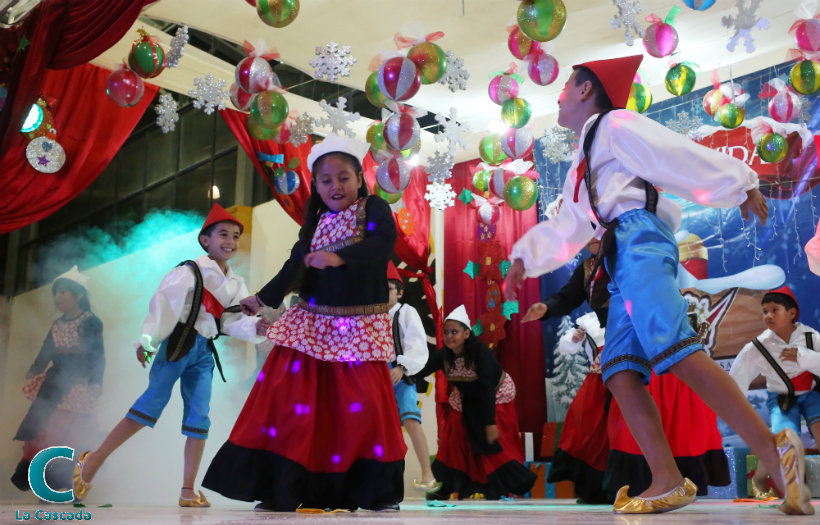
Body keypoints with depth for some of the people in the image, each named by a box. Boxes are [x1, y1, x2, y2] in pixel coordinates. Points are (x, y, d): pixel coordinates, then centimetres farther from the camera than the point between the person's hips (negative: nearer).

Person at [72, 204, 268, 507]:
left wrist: (255, 328, -15)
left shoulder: (235, 285, 12)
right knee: (153, 403, -10)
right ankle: (93, 460, 5)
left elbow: (233, 322, 5)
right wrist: (148, 340, -27)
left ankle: (188, 490, 4)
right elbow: (164, 304, -16)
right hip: (177, 344, -6)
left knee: (199, 416, 0)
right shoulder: (189, 272, -7)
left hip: (204, 353, 6)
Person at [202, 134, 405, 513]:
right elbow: (296, 265, 12)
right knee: (290, 395, -4)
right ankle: (283, 488, 4)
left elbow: (383, 243, -20)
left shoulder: (374, 208, -1)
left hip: (361, 326, -4)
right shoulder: (315, 222, 13)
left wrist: (339, 257, -34)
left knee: (365, 401, -7)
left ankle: (380, 489, 9)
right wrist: (263, 298, 5)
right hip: (312, 323, 4)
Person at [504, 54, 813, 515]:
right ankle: (669, 482, -15)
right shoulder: (583, 163, 34)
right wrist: (525, 259, 31)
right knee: (621, 371, -7)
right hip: (620, 258, 9)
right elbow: (566, 228, 36)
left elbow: (679, 154, -1)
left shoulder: (615, 125, 8)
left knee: (671, 346, -27)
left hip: (639, 240, -9)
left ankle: (775, 452, -28)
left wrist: (741, 186, -6)